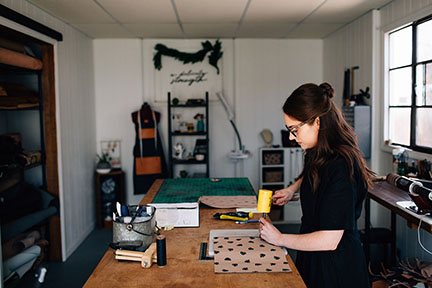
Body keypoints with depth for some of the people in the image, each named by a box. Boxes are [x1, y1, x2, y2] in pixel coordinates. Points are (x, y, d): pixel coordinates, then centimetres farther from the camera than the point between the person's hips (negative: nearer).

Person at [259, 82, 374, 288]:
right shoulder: (320, 154, -1)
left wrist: (280, 239, -16)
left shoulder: (341, 166, -29)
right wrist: (292, 189, 6)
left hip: (335, 268, -8)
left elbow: (329, 240, -29)